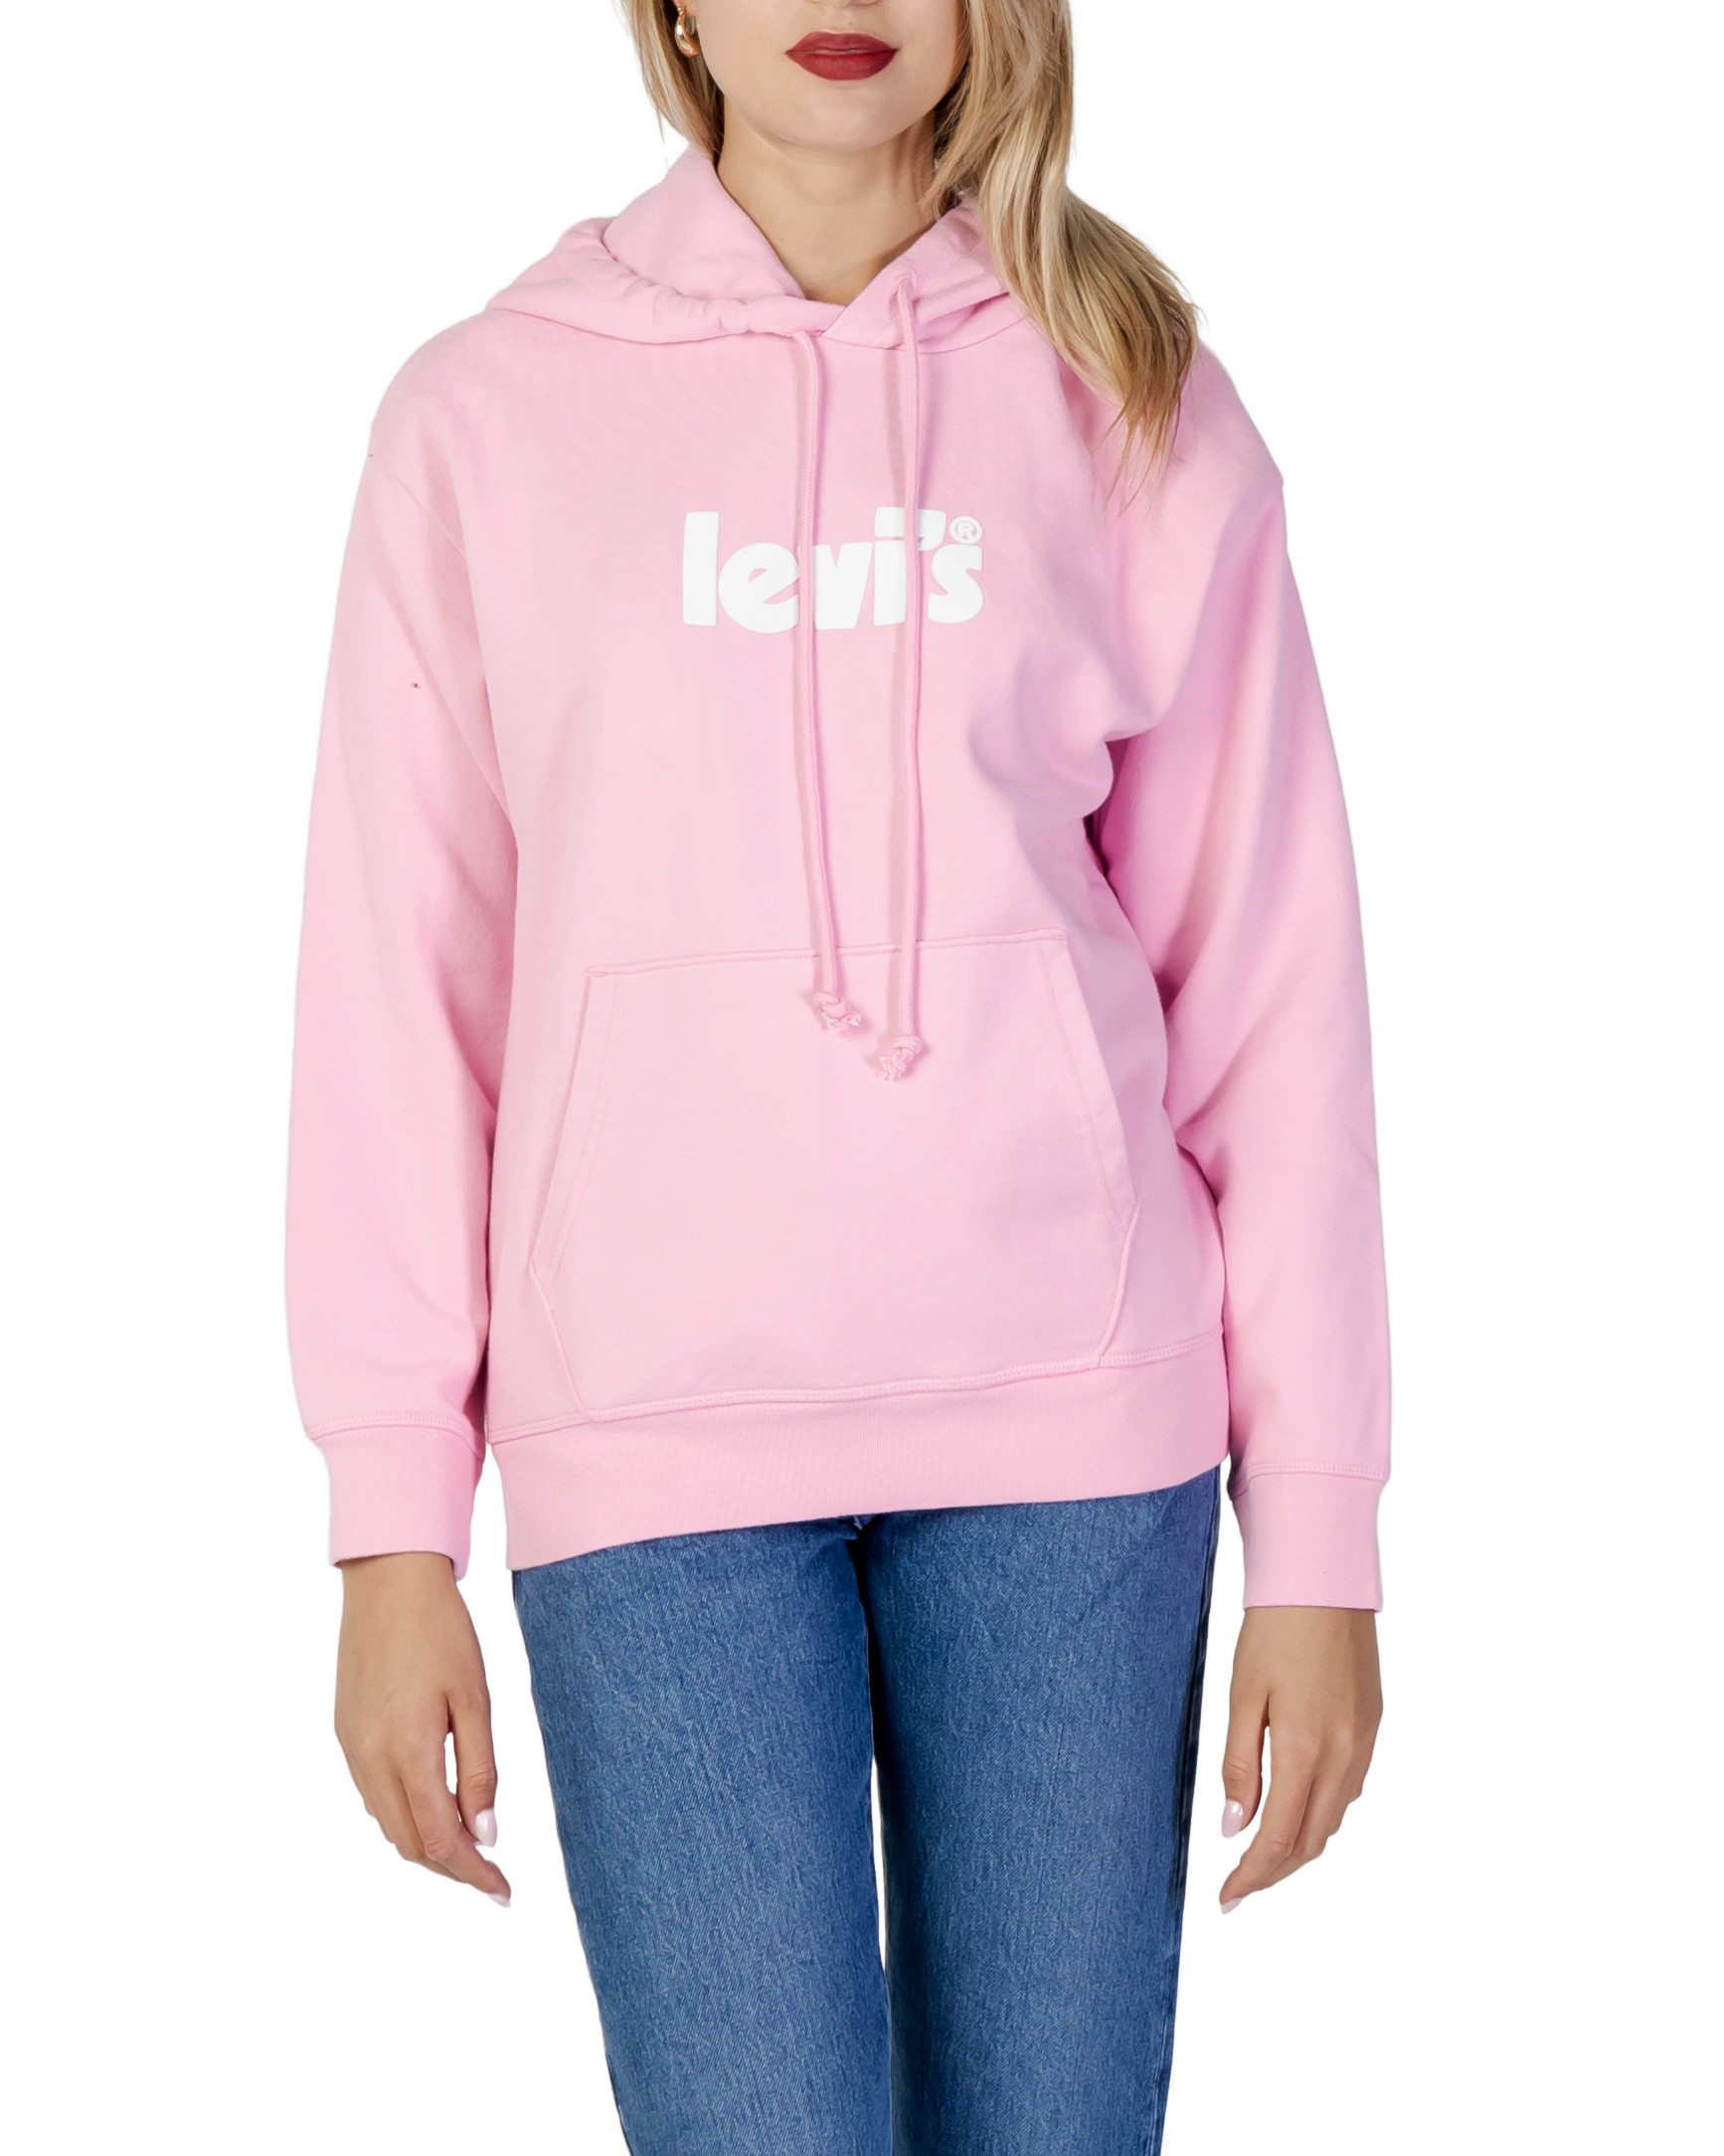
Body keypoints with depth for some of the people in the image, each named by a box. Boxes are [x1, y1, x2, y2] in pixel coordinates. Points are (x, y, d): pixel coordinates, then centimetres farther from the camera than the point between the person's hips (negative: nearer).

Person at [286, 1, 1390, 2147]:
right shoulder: (489, 414, 4)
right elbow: (401, 981, 4)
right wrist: (394, 1526, 0)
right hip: (649, 1433, -1)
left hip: (1070, 1416, 1)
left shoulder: (1134, 405, 5)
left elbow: (1270, 976, 5)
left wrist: (1318, 1526, 2)